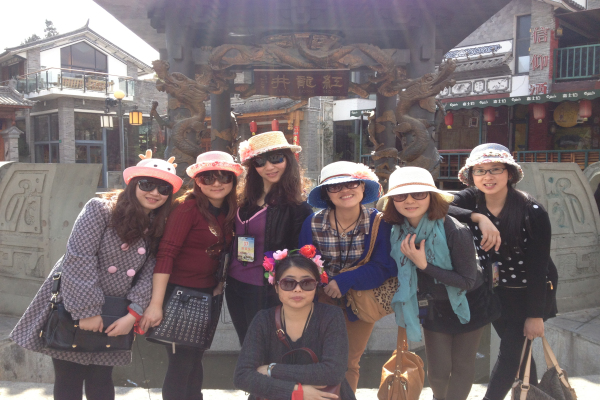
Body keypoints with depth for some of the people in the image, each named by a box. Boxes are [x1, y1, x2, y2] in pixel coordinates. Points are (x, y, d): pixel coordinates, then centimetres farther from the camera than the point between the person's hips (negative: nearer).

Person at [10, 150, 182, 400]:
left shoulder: (158, 229, 3)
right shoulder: (101, 210, -12)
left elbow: (148, 274, -1)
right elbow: (79, 258, -18)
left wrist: (133, 315, -11)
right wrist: (87, 310, -19)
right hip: (72, 308, -4)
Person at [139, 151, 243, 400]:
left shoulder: (231, 210, 4)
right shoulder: (188, 206, -16)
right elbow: (166, 253, -21)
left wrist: (221, 281, 3)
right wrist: (156, 304, -25)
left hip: (208, 293, 6)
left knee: (196, 360, 18)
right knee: (181, 364, 0)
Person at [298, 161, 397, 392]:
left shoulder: (379, 223, -18)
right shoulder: (313, 224, -16)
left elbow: (385, 267, -20)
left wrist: (345, 281, -27)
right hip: (323, 299, 0)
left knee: (350, 363, 18)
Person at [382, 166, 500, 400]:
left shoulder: (455, 232, -29)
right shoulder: (398, 231, -13)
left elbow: (467, 281, -26)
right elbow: (401, 272, 4)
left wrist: (424, 265, -32)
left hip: (467, 305, -3)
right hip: (433, 308, 4)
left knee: (462, 365, 11)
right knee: (437, 372, 10)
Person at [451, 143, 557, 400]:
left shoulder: (532, 212, -23)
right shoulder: (471, 199, -13)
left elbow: (538, 266, -20)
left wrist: (535, 314, -17)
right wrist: (479, 217, -41)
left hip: (528, 292, -4)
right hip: (494, 290, 4)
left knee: (511, 352, -2)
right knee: (516, 348, 19)